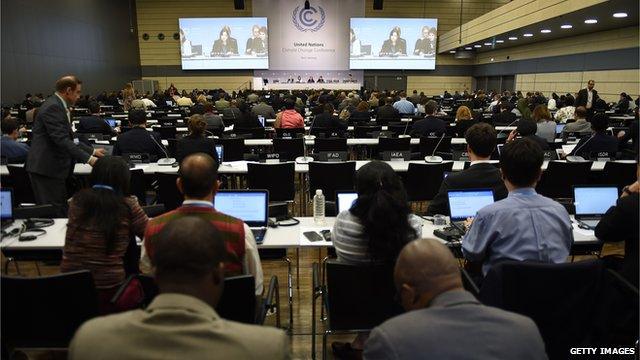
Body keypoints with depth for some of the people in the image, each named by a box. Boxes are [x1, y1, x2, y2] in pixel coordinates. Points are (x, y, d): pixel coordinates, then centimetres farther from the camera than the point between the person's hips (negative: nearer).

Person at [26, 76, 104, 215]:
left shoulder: (59, 106, 15)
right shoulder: (52, 107, -16)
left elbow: (67, 138, 19)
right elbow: (62, 140, -23)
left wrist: (92, 151, 15)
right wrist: (88, 158, -24)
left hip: (54, 167, 10)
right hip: (46, 168, -10)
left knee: (61, 210, 13)